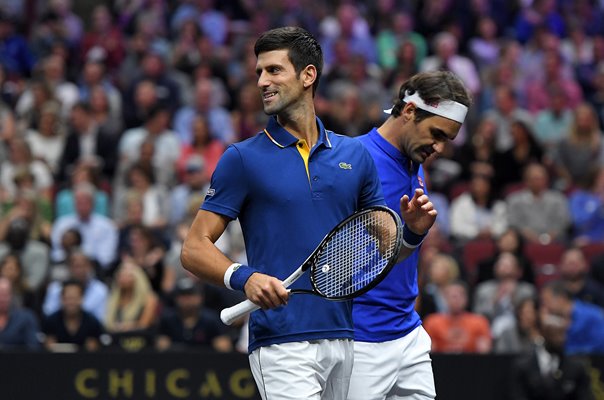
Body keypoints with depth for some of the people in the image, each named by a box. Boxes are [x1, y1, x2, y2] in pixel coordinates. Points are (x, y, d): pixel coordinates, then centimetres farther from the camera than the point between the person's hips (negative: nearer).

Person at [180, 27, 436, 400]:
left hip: (342, 341, 5)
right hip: (281, 344, -5)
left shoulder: (355, 155, 12)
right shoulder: (243, 159, 0)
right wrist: (243, 277, -22)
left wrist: (412, 228, -5)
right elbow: (195, 248, -4)